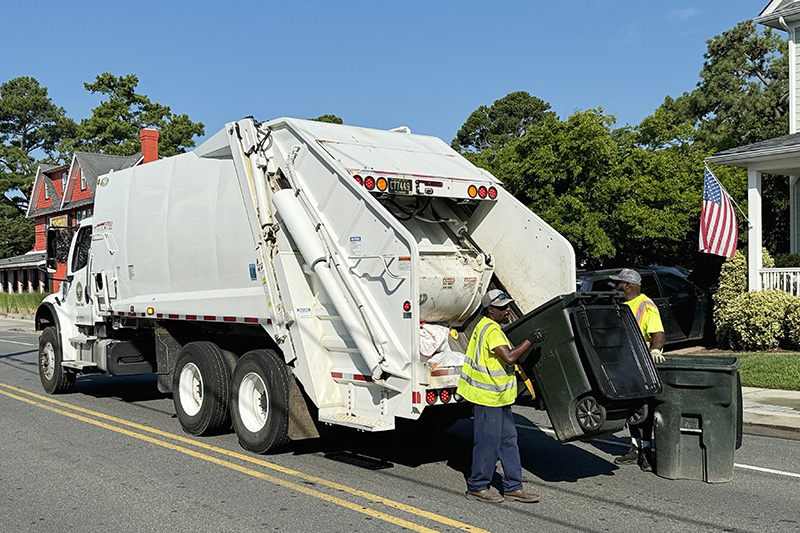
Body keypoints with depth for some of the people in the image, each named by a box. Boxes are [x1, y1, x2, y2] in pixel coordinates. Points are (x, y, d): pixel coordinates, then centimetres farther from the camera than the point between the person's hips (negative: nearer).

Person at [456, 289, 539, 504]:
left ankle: (513, 487, 17)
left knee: (508, 439, 11)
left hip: (498, 396, 11)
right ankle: (477, 486, 12)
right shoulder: (491, 330, -19)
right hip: (488, 397, -11)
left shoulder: (485, 326, 14)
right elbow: (509, 357, -28)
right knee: (488, 441, -1)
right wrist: (529, 341, -20)